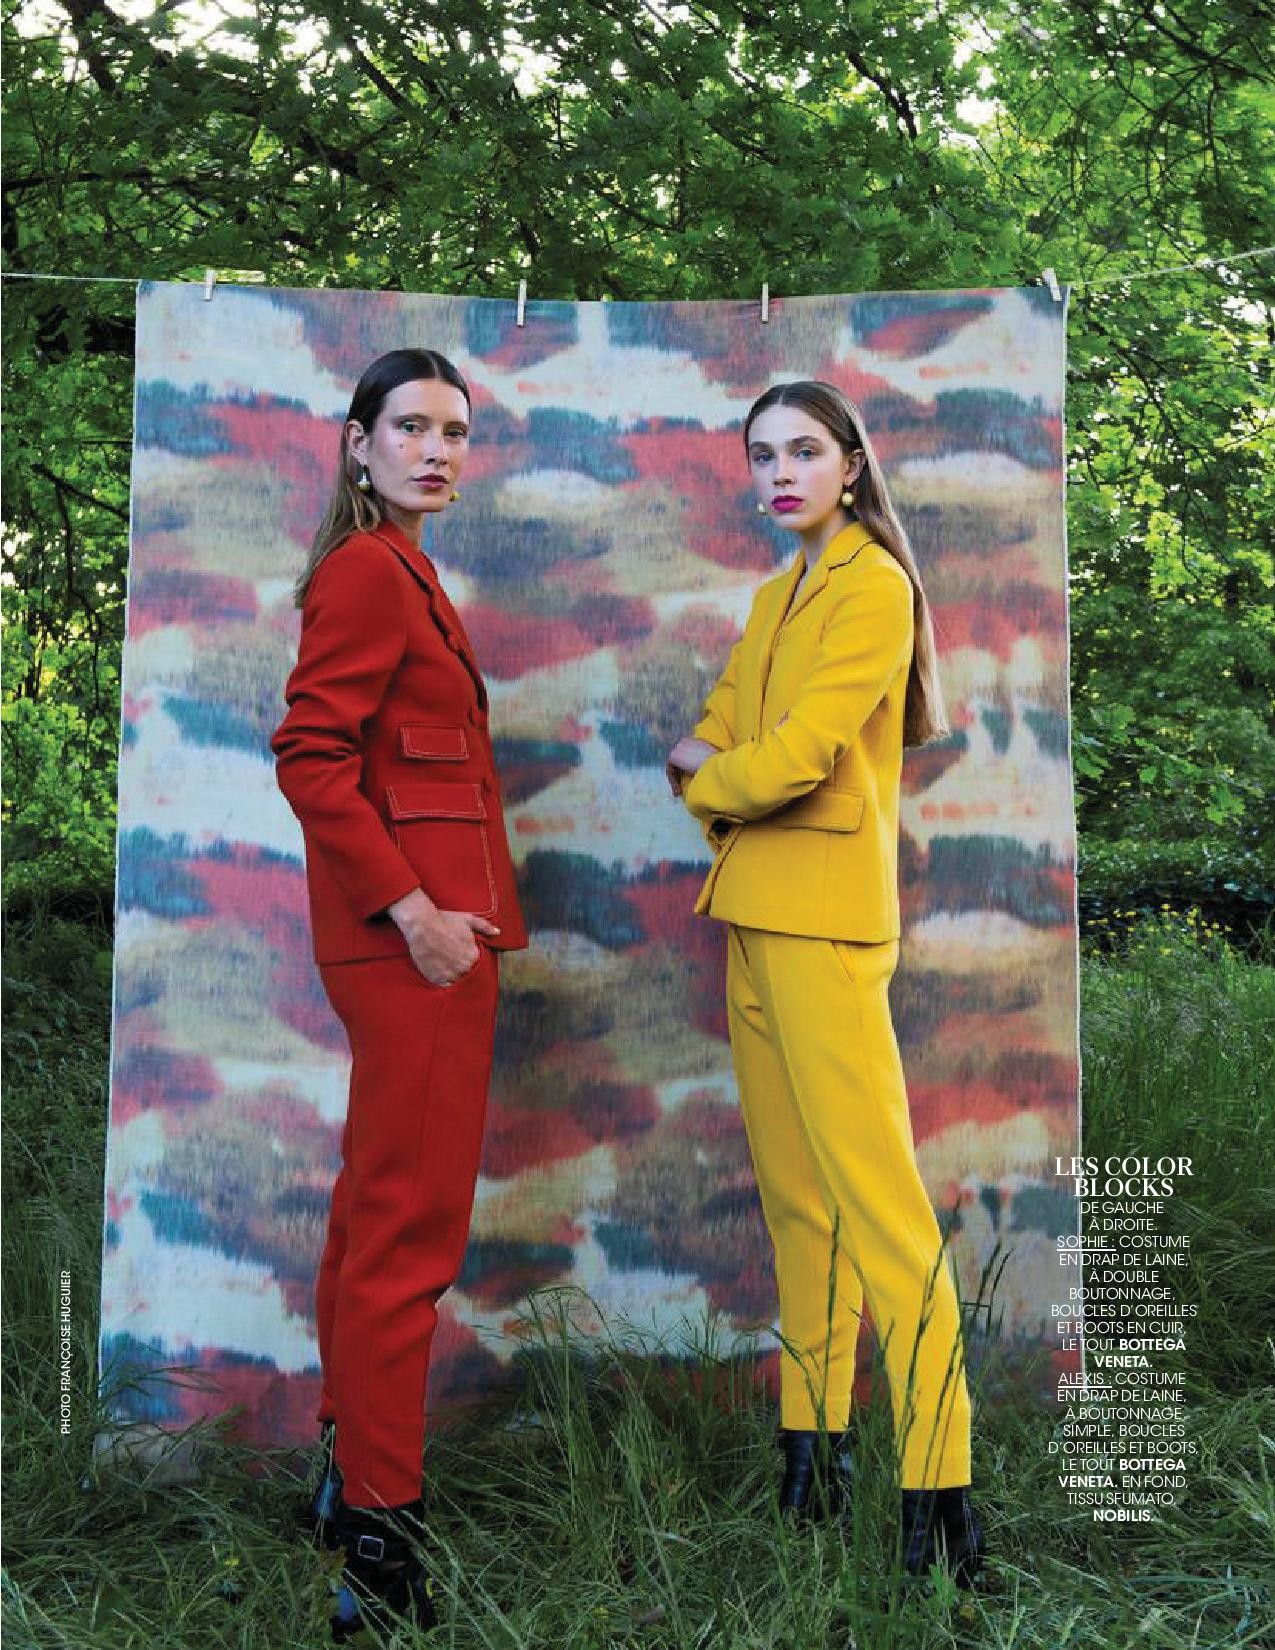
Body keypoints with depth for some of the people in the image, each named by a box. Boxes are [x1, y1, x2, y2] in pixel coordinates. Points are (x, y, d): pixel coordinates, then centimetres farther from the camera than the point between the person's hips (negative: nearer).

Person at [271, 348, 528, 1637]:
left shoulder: (397, 569, 19)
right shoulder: (370, 572, -12)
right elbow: (310, 756, -21)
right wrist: (412, 910, -23)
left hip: (418, 925, 11)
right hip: (410, 929, -11)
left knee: (379, 1203, 17)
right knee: (412, 1225, -7)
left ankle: (354, 1462, 31)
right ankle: (381, 1537, 2)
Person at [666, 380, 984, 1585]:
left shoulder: (872, 584, -7)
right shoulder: (774, 597, 20)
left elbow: (801, 753, -16)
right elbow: (716, 731, 17)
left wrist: (706, 785, 2)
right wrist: (706, 766, -5)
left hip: (824, 916, -8)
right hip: (752, 911, 8)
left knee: (873, 1194, -11)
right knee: (790, 1188, 10)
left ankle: (936, 1478, -9)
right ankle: (812, 1433, 19)